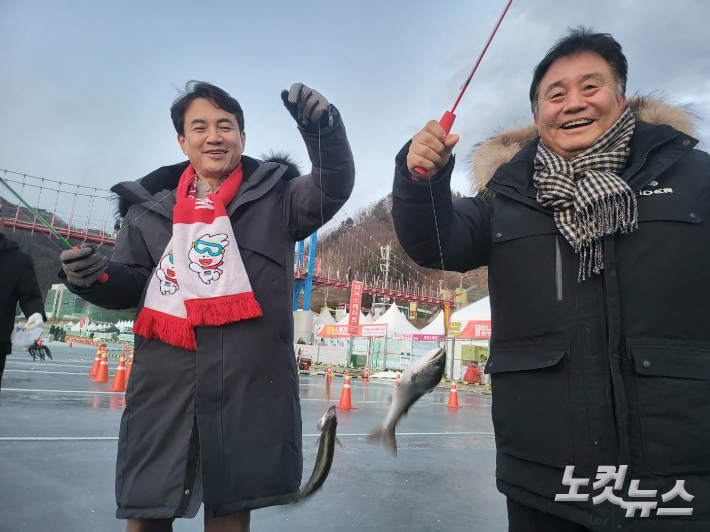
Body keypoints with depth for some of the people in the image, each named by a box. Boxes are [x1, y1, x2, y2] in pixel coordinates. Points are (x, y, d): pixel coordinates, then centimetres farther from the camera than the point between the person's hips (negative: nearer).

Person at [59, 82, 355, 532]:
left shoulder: (273, 196, 7)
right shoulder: (151, 207, 13)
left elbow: (331, 190, -9)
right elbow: (131, 285, 14)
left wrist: (324, 130, -26)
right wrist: (97, 276, -8)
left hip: (250, 381, -2)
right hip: (164, 381, 2)